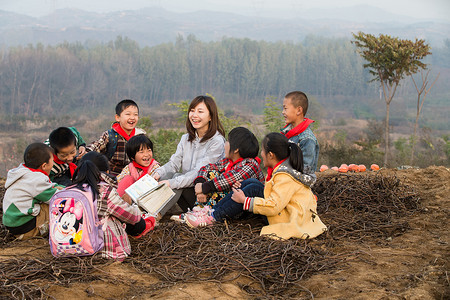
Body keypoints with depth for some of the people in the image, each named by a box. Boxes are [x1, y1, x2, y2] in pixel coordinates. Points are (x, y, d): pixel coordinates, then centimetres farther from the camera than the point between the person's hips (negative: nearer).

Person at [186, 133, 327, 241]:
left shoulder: (284, 177, -22)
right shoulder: (285, 168, 7)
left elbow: (273, 207, -28)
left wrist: (245, 201, -19)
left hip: (293, 221, -10)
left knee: (253, 188, -18)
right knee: (251, 183, 0)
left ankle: (213, 218, -13)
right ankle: (213, 210, -2)